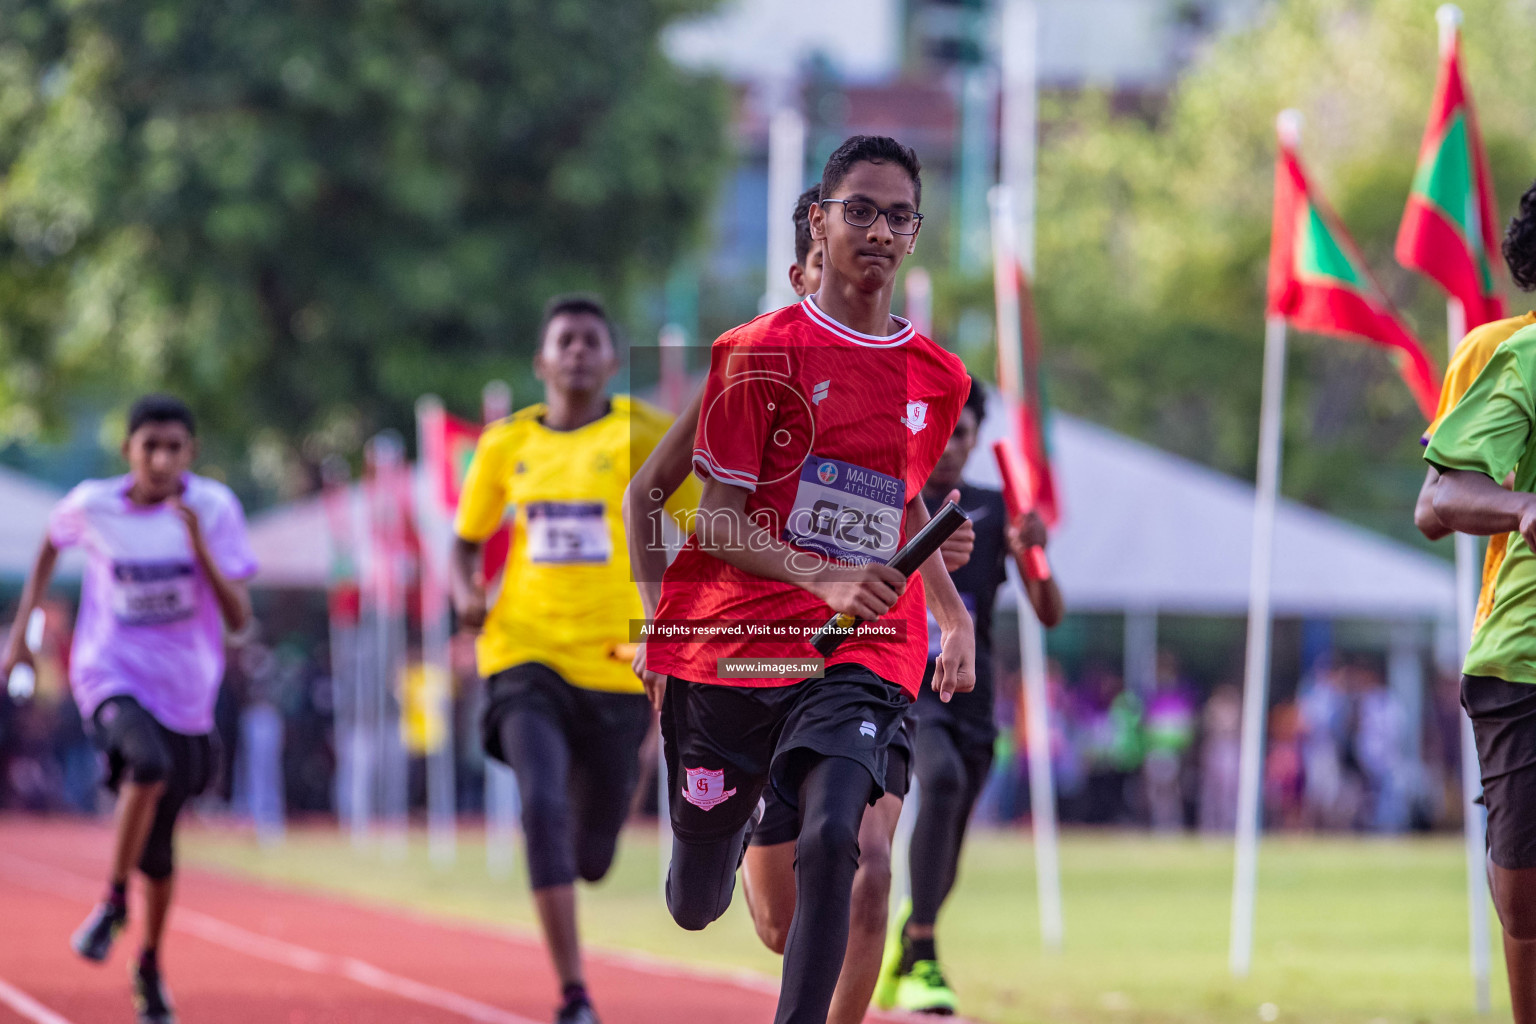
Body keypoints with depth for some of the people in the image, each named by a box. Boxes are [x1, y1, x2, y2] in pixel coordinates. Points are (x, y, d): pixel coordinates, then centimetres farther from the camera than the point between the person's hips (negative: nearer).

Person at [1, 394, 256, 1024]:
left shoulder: (214, 509, -11)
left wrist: (199, 545, -27)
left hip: (184, 694, 2)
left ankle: (149, 967, 37)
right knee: (148, 765, -35)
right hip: (110, 675, -2)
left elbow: (239, 618, -14)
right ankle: (113, 902, -15)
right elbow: (52, 542, 16)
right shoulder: (92, 506, -9)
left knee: (157, 850, 12)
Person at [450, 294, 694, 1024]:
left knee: (591, 854, 7)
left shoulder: (644, 436, -2)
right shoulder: (506, 444, 6)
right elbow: (466, 543, 18)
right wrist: (465, 594, -3)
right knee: (543, 806, -23)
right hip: (526, 655, 0)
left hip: (617, 664, 0)